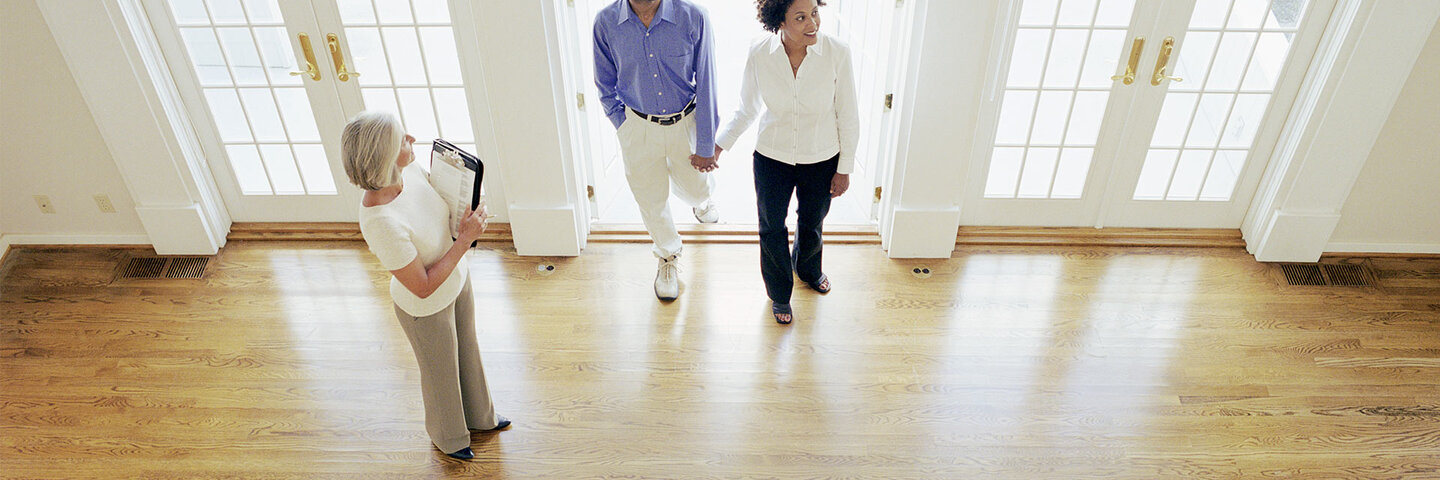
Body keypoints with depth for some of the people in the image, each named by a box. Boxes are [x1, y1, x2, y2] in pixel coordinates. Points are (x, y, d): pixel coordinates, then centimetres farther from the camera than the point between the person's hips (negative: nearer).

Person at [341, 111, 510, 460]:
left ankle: (478, 416, 59)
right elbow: (423, 287, -30)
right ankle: (448, 437, 54)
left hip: (458, 279, 6)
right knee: (441, 373, 23)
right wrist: (465, 239, -27)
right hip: (426, 308, -6)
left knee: (467, 354, 30)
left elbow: (442, 198, 4)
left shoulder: (410, 169, -20)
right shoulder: (381, 223, -41)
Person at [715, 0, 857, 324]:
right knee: (772, 228, 16)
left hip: (822, 161, 0)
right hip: (772, 159, 0)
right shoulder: (759, 55, -18)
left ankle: (808, 270, 58)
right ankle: (779, 294, 43)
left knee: (811, 225, 24)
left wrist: (845, 169, -4)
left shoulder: (837, 54, -21)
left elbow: (848, 117, -10)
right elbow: (746, 110, -1)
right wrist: (719, 145, -8)